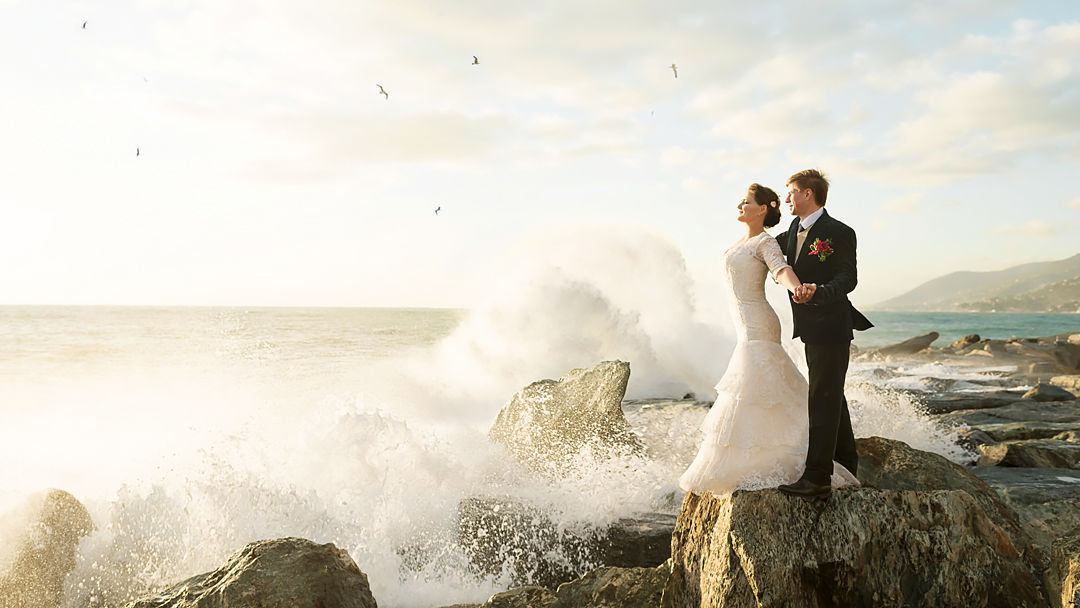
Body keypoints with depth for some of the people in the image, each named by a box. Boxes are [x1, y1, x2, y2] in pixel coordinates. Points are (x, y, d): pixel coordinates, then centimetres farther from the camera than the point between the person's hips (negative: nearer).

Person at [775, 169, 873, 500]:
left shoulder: (839, 233, -15)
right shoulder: (795, 228, 9)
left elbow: (848, 279, -20)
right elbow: (777, 244, 30)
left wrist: (817, 292, -35)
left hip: (830, 327, -9)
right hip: (812, 327, 9)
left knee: (823, 400, -8)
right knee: (831, 396, 20)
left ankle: (817, 478, -4)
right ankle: (846, 464, 35)